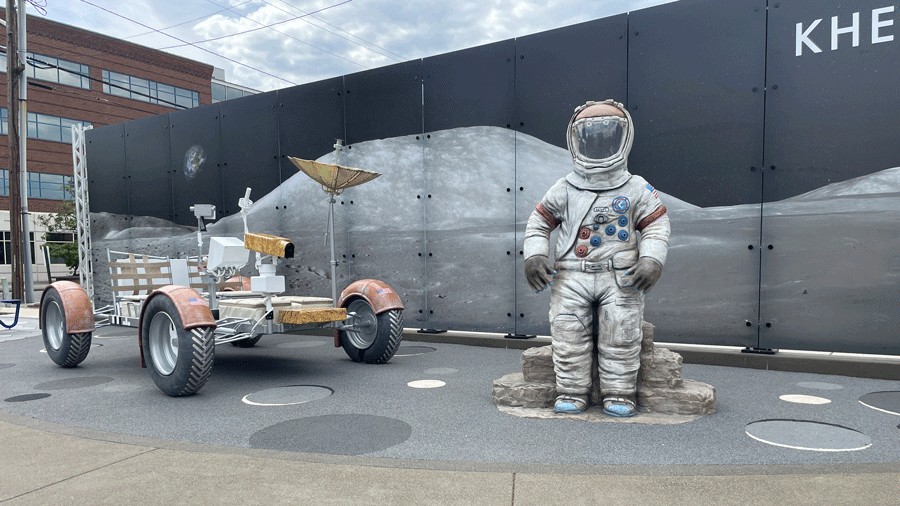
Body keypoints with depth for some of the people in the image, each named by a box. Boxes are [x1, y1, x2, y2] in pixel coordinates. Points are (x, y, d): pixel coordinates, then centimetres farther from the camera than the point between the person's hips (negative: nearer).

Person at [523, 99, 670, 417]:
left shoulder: (637, 189, 6)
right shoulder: (563, 190, 7)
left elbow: (656, 226, 5)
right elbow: (538, 223, 11)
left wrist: (651, 260, -9)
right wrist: (534, 256, -3)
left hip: (620, 277, -1)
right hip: (571, 275, 1)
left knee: (621, 333, -8)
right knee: (568, 332, -6)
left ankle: (618, 393, 6)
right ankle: (572, 392, 6)